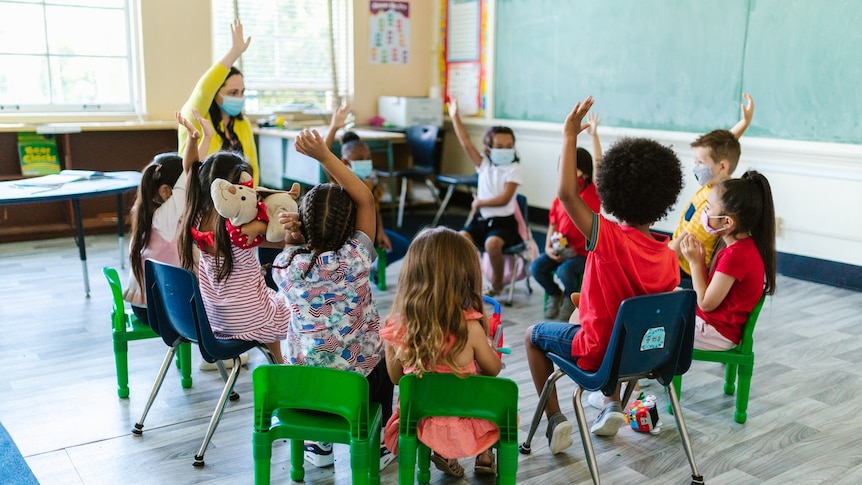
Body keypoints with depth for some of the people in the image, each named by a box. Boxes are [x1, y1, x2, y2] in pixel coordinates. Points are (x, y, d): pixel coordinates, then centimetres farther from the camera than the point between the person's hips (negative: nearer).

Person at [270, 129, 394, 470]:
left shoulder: (285, 265, -14)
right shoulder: (355, 259, -21)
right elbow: (365, 199, -13)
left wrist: (292, 237, -10)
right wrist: (324, 155, -18)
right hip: (359, 379, -2)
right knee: (384, 356, 33)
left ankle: (319, 445, 41)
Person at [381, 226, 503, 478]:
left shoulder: (396, 326, -18)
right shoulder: (469, 327, -26)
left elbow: (396, 378, -1)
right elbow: (493, 369, -7)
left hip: (420, 423, 2)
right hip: (465, 427, -2)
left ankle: (443, 453, 19)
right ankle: (485, 455, 25)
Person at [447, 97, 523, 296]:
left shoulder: (513, 169, -7)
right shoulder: (484, 164, 6)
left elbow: (504, 198, -17)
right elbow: (466, 143, -2)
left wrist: (479, 202, -8)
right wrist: (455, 117, -6)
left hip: (504, 221, -4)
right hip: (482, 219, 5)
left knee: (492, 243, -33)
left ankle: (497, 283, -8)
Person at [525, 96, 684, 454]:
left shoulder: (609, 239, -27)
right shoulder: (669, 258, -9)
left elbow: (566, 193, -34)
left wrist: (570, 134, -27)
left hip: (599, 352, -6)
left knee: (534, 335, 20)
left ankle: (555, 419, 12)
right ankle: (613, 405, 27)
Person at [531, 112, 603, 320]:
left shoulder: (593, 193, -7)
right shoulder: (558, 201, 5)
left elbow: (597, 165, -19)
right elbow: (552, 227, 9)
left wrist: (593, 135, -26)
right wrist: (549, 248, -10)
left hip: (585, 252, -5)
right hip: (561, 250, 5)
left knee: (564, 270, -30)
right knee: (536, 267, -16)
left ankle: (570, 297, 4)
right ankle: (554, 294, 13)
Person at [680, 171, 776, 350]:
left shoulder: (735, 255, -25)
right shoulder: (747, 246, 5)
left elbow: (706, 303, -20)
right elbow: (711, 291, 7)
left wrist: (695, 261, -14)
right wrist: (700, 259, -1)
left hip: (716, 333, -10)